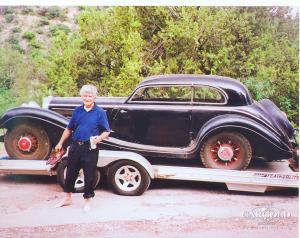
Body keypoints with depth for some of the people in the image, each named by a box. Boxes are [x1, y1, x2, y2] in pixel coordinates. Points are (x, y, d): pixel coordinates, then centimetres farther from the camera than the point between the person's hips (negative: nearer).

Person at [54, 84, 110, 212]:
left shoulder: (100, 112, -3)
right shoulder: (77, 110, 8)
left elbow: (106, 132, -3)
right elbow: (69, 129, 15)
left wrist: (99, 138, -23)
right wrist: (60, 143, 12)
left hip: (90, 148, -4)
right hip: (75, 146, 4)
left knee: (89, 175, 4)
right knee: (71, 172, 14)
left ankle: (87, 201, 22)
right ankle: (67, 198, 34)